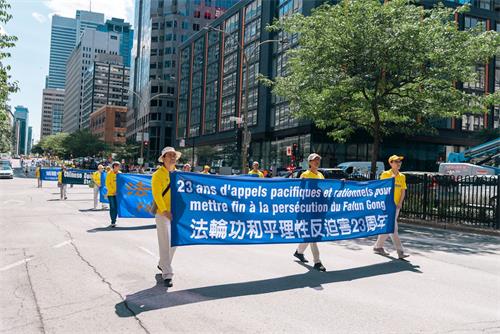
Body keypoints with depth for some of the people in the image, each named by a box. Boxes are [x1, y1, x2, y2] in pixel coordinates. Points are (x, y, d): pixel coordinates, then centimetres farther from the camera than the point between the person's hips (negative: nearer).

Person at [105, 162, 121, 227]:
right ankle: (113, 222, -1)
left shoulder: (120, 173, 8)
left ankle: (114, 221, 15)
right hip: (111, 193, -4)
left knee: (116, 207, 5)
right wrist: (113, 191, -11)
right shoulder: (110, 174, -4)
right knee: (112, 207, -5)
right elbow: (107, 184, -5)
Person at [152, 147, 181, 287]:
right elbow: (157, 194, -13)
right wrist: (165, 211, -20)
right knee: (165, 243, -5)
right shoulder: (158, 174, -8)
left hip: (175, 213, 6)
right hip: (162, 213, -6)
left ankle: (163, 264, 37)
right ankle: (167, 274, 2)